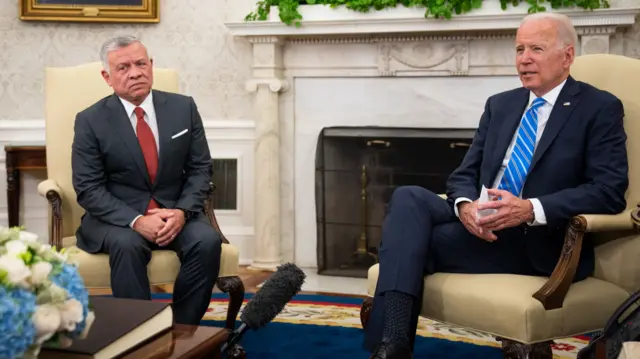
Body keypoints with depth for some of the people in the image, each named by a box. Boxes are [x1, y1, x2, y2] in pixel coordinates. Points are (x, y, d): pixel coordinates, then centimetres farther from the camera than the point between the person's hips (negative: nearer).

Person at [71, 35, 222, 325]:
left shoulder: (183, 108, 3)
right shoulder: (90, 121, -4)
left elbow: (200, 169, 5)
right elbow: (88, 189, -8)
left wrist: (182, 211, -14)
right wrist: (136, 221, -22)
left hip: (175, 212, 3)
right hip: (117, 217, -2)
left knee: (207, 241, -26)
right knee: (127, 245, -35)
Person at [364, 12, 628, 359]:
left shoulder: (600, 108, 0)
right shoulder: (499, 105, 18)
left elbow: (610, 190, -11)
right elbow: (464, 175, 13)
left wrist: (531, 209, -24)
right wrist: (465, 205, -13)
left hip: (537, 241, -6)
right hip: (480, 223, 6)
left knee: (412, 242, -23)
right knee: (408, 198, -24)